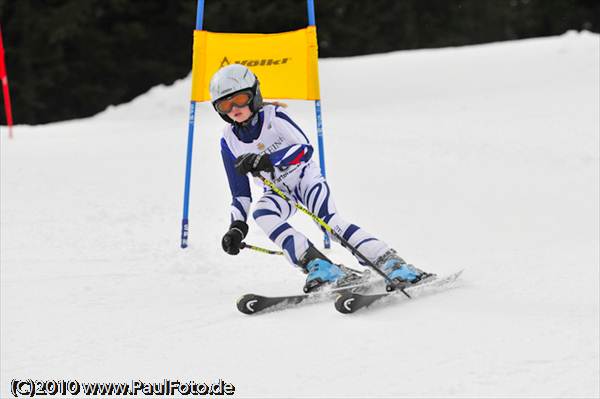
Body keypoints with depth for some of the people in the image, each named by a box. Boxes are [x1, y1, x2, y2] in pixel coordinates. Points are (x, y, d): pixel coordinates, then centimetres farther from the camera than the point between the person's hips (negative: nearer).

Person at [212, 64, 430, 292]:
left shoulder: (273, 115, -16)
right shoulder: (229, 142, -6)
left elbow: (305, 149, -28)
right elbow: (240, 194, 1)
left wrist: (266, 161, -39)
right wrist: (237, 227, -14)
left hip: (305, 177, -3)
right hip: (277, 191, 4)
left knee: (330, 222, -27)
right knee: (261, 214, -29)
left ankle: (392, 264, -29)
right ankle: (319, 266, -34)